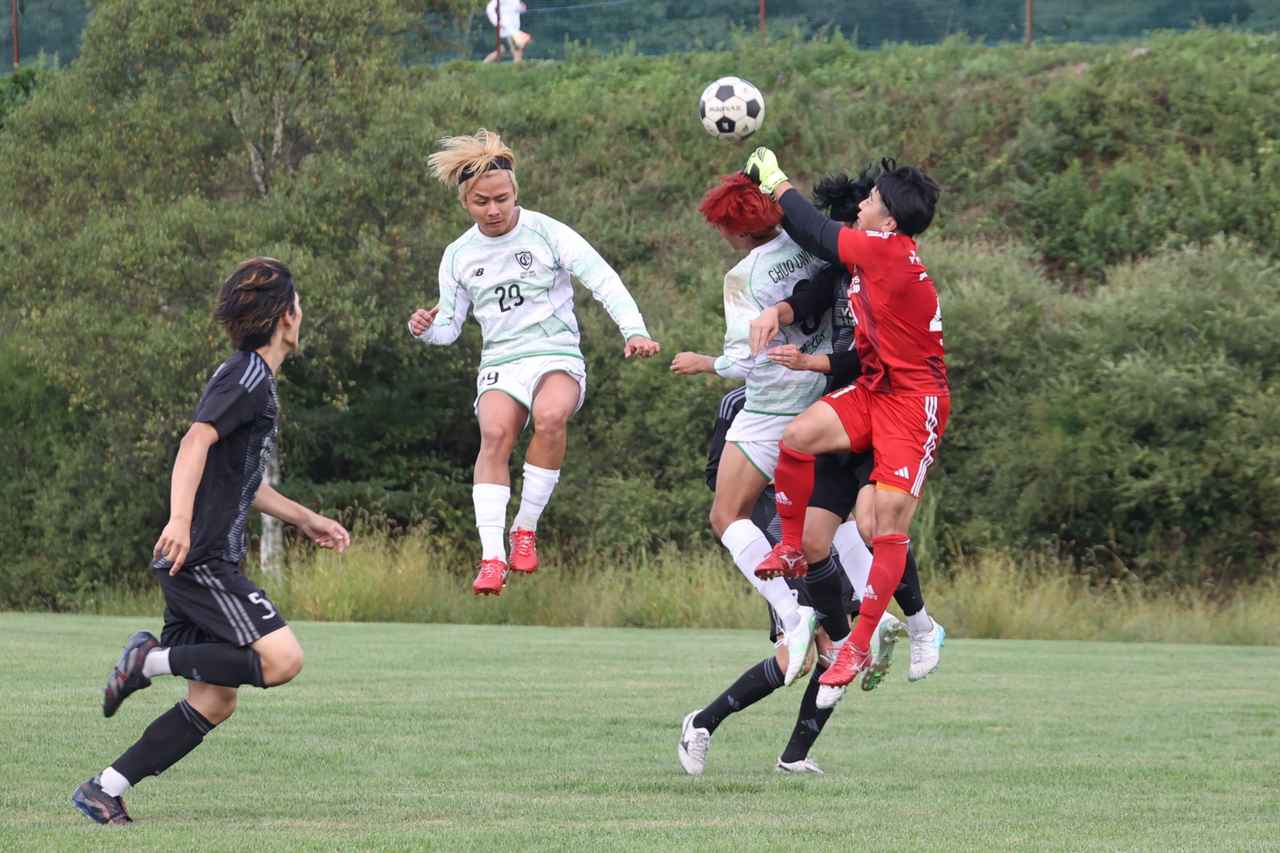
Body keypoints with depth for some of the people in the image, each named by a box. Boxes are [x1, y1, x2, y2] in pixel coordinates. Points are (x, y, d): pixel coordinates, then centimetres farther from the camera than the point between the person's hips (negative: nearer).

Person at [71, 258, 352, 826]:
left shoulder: (246, 376, 23)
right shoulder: (250, 377, -8)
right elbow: (197, 441, -23)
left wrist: (304, 520, 38)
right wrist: (179, 520, -35)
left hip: (204, 564, 10)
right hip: (201, 559, -10)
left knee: (215, 700, 6)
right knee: (282, 658, -21)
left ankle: (105, 790, 5)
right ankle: (152, 661, -14)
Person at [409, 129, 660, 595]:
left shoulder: (548, 233, -2)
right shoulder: (458, 256, 10)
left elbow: (604, 281, -6)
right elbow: (449, 326, 16)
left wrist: (634, 331, -21)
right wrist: (426, 328, -7)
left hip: (557, 356, -2)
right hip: (500, 362, 2)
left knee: (550, 416, -36)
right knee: (495, 432, -30)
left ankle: (526, 529, -19)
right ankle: (492, 558, -32)